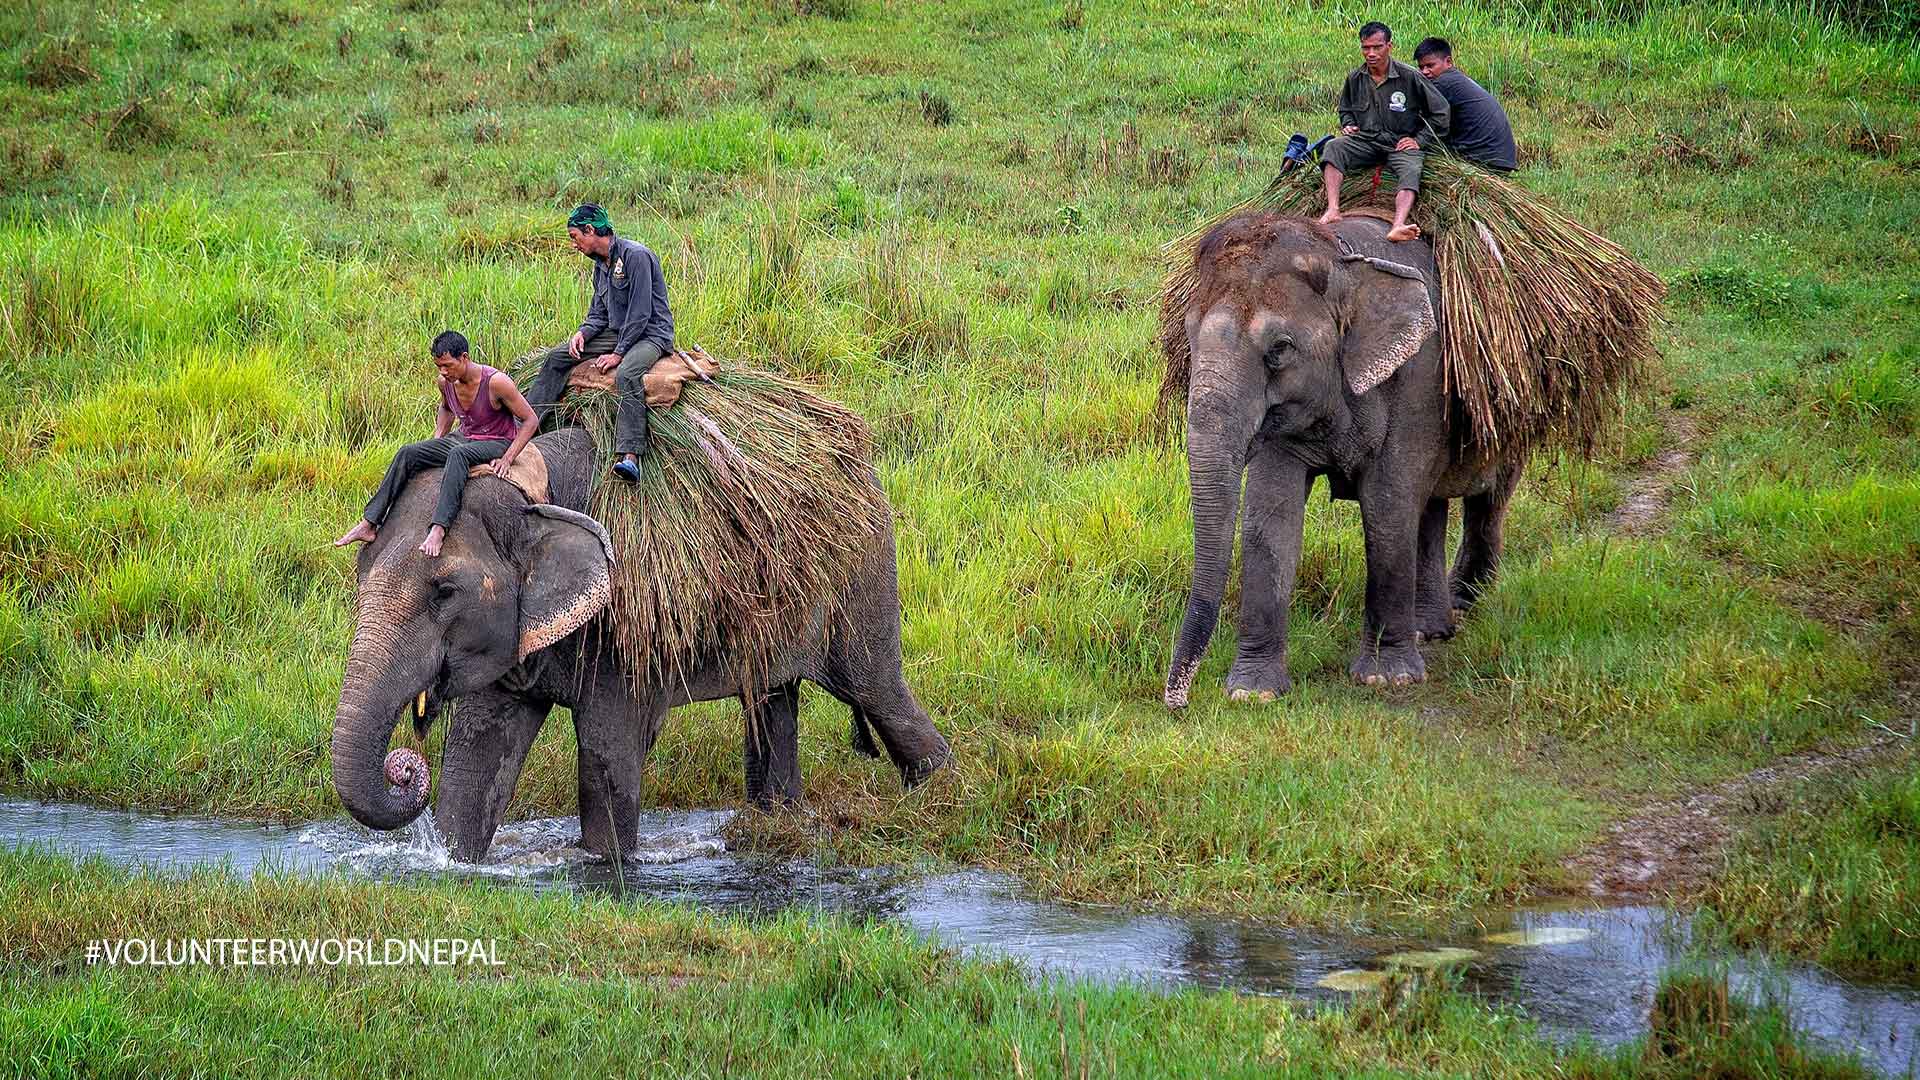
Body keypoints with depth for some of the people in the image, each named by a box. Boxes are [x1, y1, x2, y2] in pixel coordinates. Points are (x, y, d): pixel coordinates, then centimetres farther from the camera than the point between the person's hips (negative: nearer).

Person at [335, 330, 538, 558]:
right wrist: (437, 442, 11)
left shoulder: (495, 382, -22)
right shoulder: (446, 382, -1)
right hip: (465, 439, 7)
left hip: (498, 443, -7)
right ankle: (369, 524, -19)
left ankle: (438, 529, -50)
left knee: (458, 454, -39)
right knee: (408, 453, -14)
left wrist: (507, 459, -22)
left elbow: (530, 421, -15)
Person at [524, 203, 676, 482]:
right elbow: (598, 313, 17)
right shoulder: (601, 265, 13)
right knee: (556, 357, 1)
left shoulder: (635, 256, -17)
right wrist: (583, 333, -5)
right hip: (617, 332, 9)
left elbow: (640, 313, -20)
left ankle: (629, 456, -51)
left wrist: (619, 353, -21)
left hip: (651, 334, -9)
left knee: (627, 374, -38)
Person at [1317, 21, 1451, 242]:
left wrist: (1420, 140, -4)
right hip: (1366, 141, 3)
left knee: (1410, 170, -35)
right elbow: (1345, 109, 29)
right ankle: (1332, 209, -37)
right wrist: (1348, 125, 6)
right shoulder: (1355, 79, 6)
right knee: (1333, 147, -24)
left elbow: (1439, 112, 1)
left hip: (1401, 143, -3)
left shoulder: (1409, 77, -6)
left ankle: (1398, 226, -58)